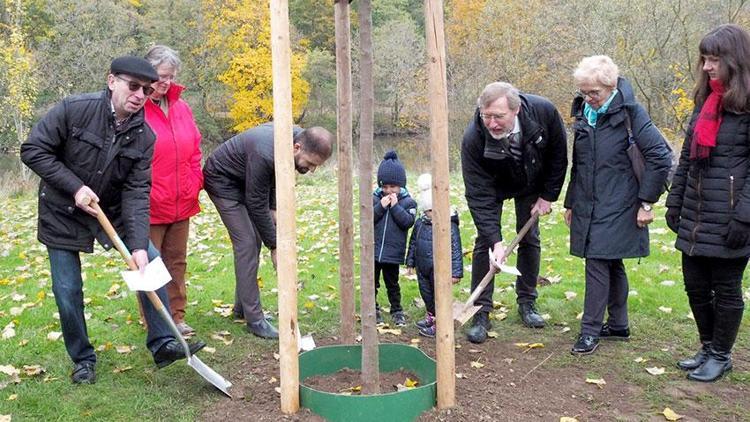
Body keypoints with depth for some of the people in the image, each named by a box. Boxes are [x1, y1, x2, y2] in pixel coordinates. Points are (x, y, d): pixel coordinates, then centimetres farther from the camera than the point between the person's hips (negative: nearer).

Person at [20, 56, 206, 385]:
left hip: (113, 211, 3)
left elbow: (137, 192, -16)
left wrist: (139, 245, -27)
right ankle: (83, 360, 21)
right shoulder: (74, 110, -21)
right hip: (63, 213, -3)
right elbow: (32, 150, -16)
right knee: (67, 290, 0)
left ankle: (162, 345, 4)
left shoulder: (143, 135, -12)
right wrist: (75, 187, -24)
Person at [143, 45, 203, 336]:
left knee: (177, 262, 15)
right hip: (150, 206, -6)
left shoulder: (181, 107, 10)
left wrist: (194, 185, 8)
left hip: (182, 203, 7)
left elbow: (194, 151, 16)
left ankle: (176, 317, 26)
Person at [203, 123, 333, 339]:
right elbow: (256, 205, -28)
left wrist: (273, 207, -6)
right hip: (222, 180, -8)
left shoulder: (298, 136, -16)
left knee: (254, 240, 7)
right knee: (246, 243, -14)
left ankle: (242, 307, 20)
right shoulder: (265, 154, -39)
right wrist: (274, 246, -20)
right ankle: (254, 319, -9)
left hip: (243, 181, 8)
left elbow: (275, 175, 3)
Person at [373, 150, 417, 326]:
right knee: (372, 282, 11)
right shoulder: (375, 198, 0)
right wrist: (381, 206, -18)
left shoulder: (407, 201, -3)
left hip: (393, 252, -2)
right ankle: (373, 309, 24)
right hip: (373, 249, 2)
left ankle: (397, 310, 24)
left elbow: (407, 222, -14)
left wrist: (395, 206, -18)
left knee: (392, 283, 10)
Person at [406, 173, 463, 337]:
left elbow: (455, 250, -16)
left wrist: (456, 272, -18)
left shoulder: (450, 226, -16)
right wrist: (410, 262, 18)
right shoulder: (420, 224, 2)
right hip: (423, 268, 6)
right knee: (426, 292, 20)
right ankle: (431, 316, 41)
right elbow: (413, 243, 15)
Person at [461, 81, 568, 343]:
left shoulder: (543, 111, -34)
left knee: (530, 239, 5)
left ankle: (527, 303, 21)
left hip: (531, 184, 2)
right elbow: (478, 195, -35)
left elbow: (558, 154, -13)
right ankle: (481, 313, -1)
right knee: (485, 242, -9)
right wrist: (496, 241, -40)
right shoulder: (473, 138, -39)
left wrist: (548, 195, -10)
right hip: (493, 186, -2)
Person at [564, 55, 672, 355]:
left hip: (617, 206, -6)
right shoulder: (583, 113, 9)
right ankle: (618, 325, 27)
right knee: (612, 264, 15)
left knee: (597, 261, -10)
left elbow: (660, 157, -14)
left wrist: (647, 203, -13)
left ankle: (590, 331, 0)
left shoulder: (629, 113, -11)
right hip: (588, 205, 7)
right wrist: (571, 203, 20)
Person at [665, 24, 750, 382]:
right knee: (695, 286, 14)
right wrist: (674, 202, 13)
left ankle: (721, 356, 24)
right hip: (695, 216, 7)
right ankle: (707, 348, 32)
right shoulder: (705, 101, 13)